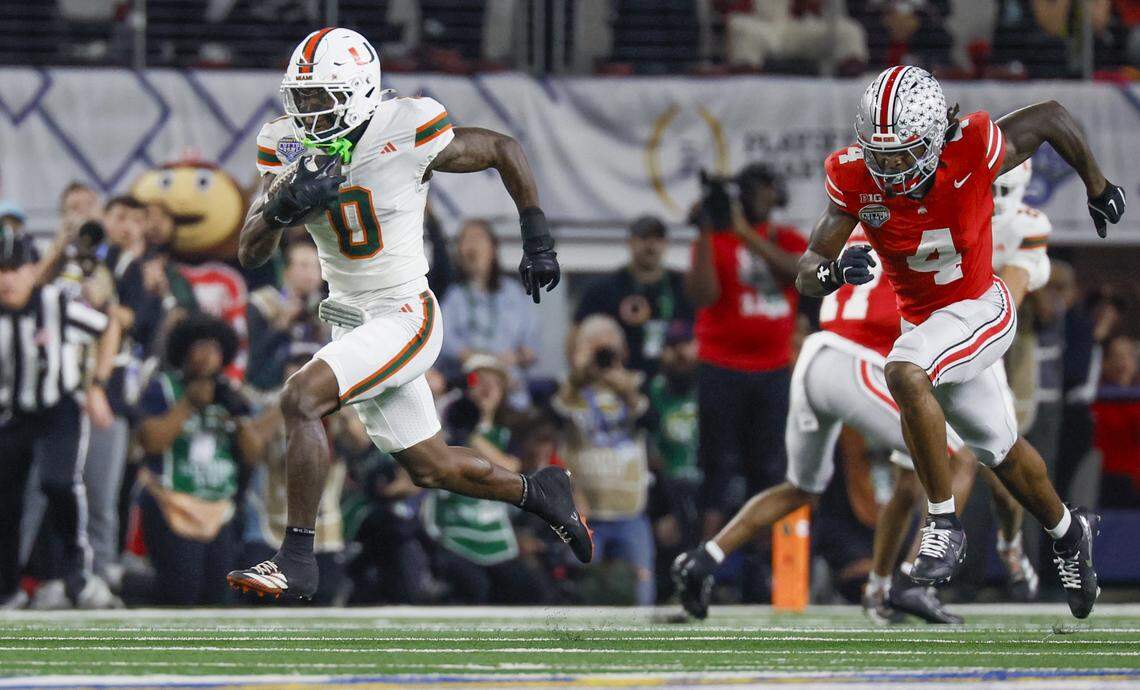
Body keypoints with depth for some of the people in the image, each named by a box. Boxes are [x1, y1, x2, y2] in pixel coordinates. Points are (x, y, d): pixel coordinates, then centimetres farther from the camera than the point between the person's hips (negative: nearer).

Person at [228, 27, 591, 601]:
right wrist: (282, 206, -26)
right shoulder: (290, 149, -3)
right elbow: (250, 253, -5)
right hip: (351, 322, 7)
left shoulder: (406, 136, -17)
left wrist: (537, 239, 2)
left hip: (403, 319, -7)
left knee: (300, 400, -24)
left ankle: (297, 560, -18)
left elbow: (504, 151, -2)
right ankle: (539, 493, 41)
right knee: (429, 468, 16)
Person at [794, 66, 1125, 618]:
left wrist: (1097, 188, 6)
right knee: (1000, 452, 22)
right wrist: (832, 271, -44)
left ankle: (944, 524, -23)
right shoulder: (854, 179, -21)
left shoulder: (973, 151, -29)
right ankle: (1069, 534, 48)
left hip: (979, 308, -5)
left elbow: (1052, 118, -10)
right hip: (921, 320, 5)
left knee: (904, 373, -33)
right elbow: (806, 275, -19)